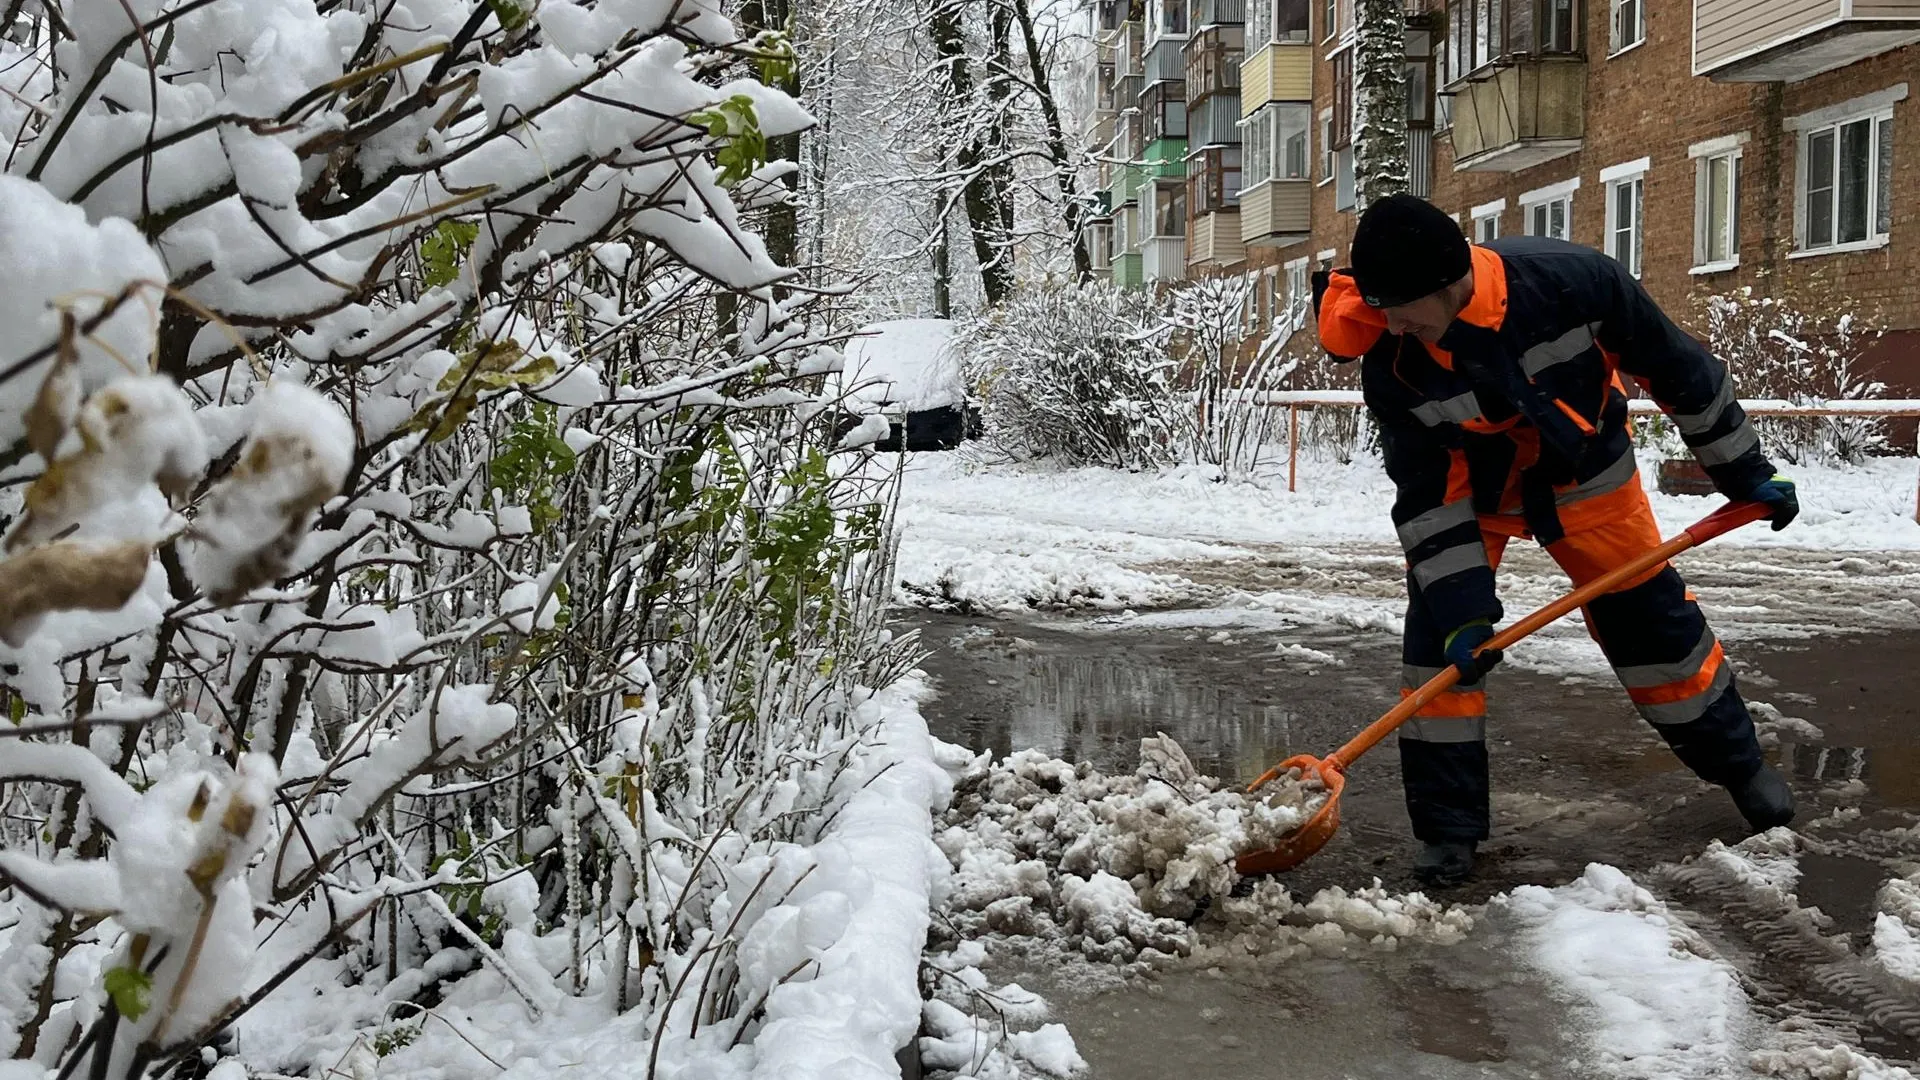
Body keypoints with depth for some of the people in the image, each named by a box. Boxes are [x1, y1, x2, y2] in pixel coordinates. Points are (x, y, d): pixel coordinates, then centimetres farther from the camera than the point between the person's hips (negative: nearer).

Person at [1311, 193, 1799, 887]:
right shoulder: (1390, 364, -29)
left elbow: (1675, 368, -17)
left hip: (1585, 474, 0)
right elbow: (1425, 495, -20)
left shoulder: (1573, 281, -34)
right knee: (1438, 636, -12)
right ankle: (1447, 827, 0)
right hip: (1467, 488, 0)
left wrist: (1744, 471, -8)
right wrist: (1461, 611, -24)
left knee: (1653, 619, 7)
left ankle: (1737, 764, 32)